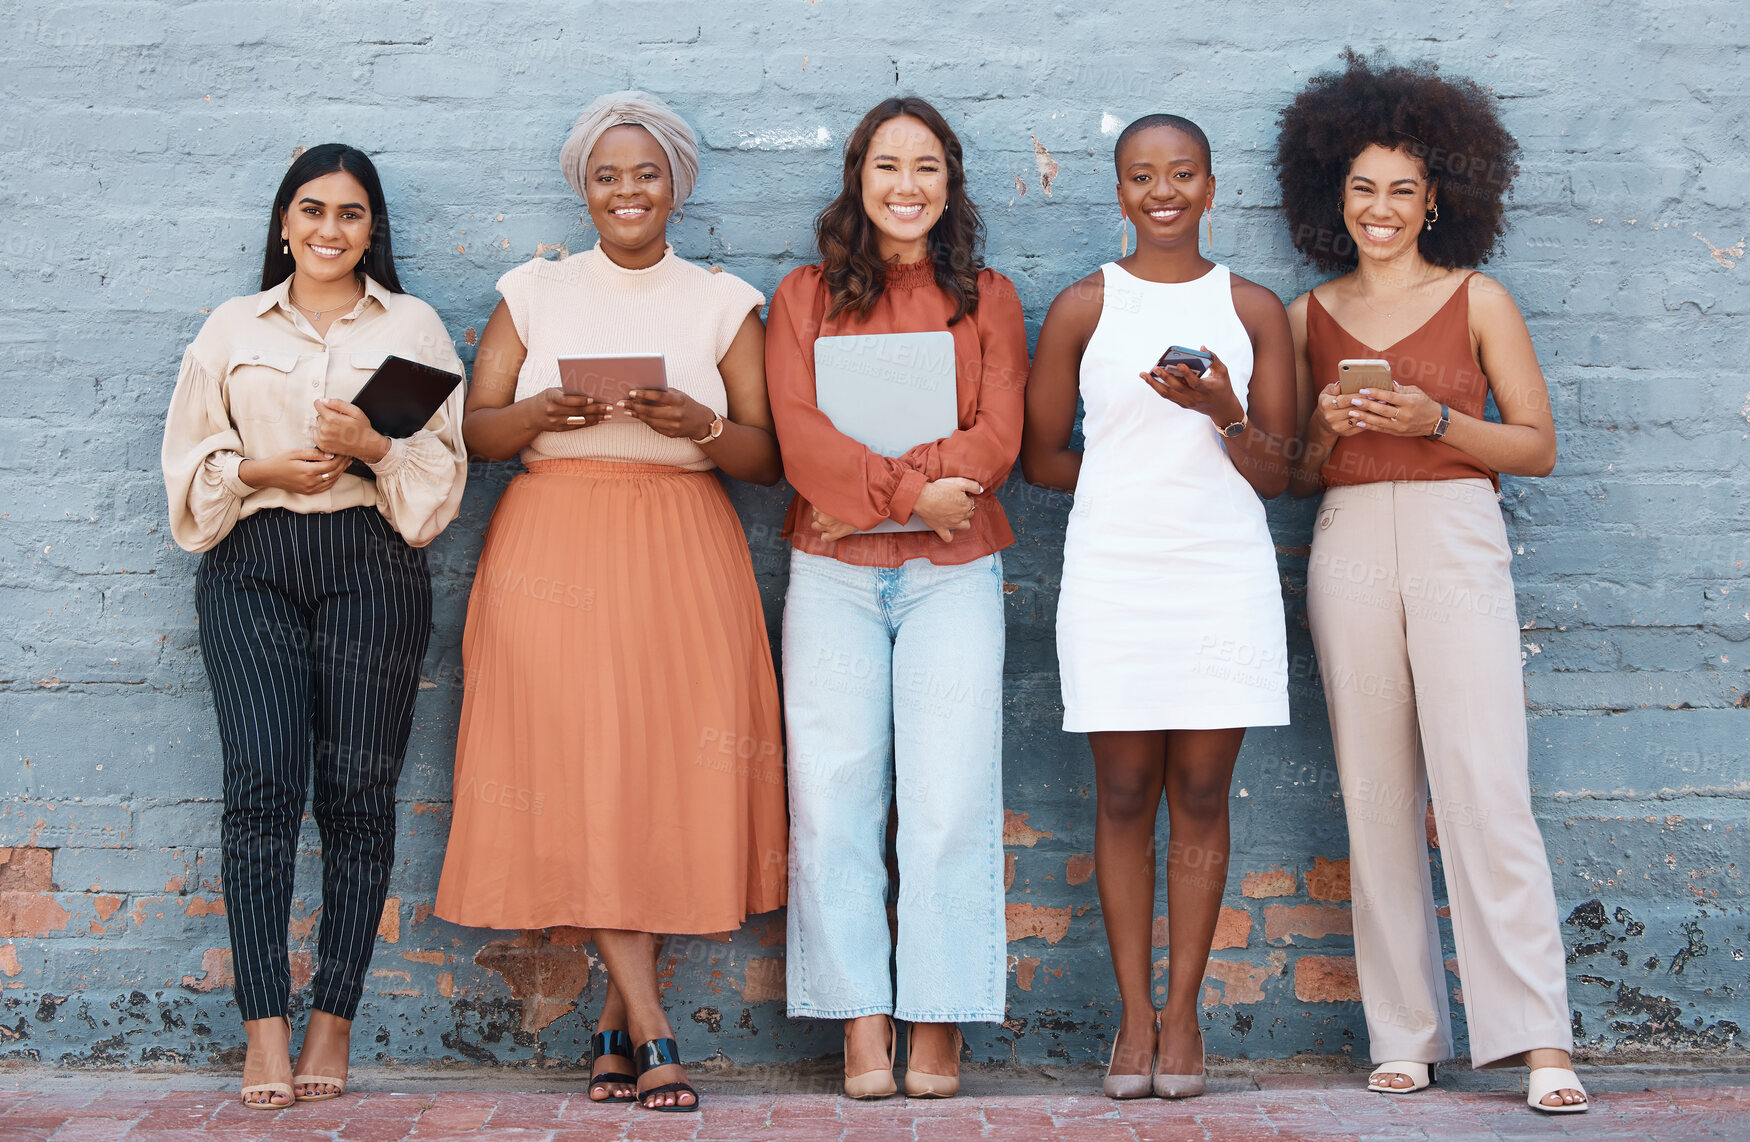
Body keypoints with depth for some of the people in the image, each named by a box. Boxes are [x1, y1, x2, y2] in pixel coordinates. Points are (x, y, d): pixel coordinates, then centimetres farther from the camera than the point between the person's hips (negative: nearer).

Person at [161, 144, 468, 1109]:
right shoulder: (233, 327, 18)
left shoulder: (413, 325, 15)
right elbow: (189, 459, 14)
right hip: (253, 565, 0)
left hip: (371, 566, 0)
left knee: (357, 786, -6)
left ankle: (332, 1022, 1)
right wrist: (265, 469, -4)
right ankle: (265, 1030, -14)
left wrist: (374, 445, -10)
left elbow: (446, 463, 9)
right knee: (263, 775, -14)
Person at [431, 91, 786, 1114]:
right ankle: (652, 1028, -8)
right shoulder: (535, 292, 12)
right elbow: (477, 429, 8)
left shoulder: (724, 304, 10)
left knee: (665, 769, -5)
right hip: (554, 553, 0)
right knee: (577, 769, -10)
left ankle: (617, 1019, 7)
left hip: (680, 558, 0)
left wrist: (700, 424, -14)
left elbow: (769, 458, 6)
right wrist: (544, 410, -11)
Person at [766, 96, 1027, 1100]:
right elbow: (799, 437, -1)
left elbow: (997, 441, 0)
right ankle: (862, 1025, 1)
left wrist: (865, 482, -10)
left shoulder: (987, 299, 13)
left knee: (950, 800, -7)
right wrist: (913, 488, -13)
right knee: (833, 798, -5)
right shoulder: (805, 298, 13)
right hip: (833, 574, 1)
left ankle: (938, 1024, 1)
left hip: (954, 572, 0)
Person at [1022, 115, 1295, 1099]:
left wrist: (1223, 413, -12)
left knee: (1201, 793, 2)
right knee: (1125, 795, 2)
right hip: (1113, 574, 0)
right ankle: (1135, 1016, 10)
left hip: (1226, 575, 1)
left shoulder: (1254, 309, 7)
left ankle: (1183, 1012, 11)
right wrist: (1131, 477, 4)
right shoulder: (1084, 309, 5)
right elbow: (1043, 457, 10)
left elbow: (1275, 476, 4)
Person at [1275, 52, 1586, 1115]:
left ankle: (1540, 1038, -10)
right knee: (1377, 793, 1)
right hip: (1349, 548, 3)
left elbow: (1538, 445, 5)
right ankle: (1405, 1035, 7)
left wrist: (1432, 420, -9)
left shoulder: (1478, 300, 7)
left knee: (1485, 784, -12)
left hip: (1457, 539, -2)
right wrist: (1327, 428, -5)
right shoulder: (1308, 317, 13)